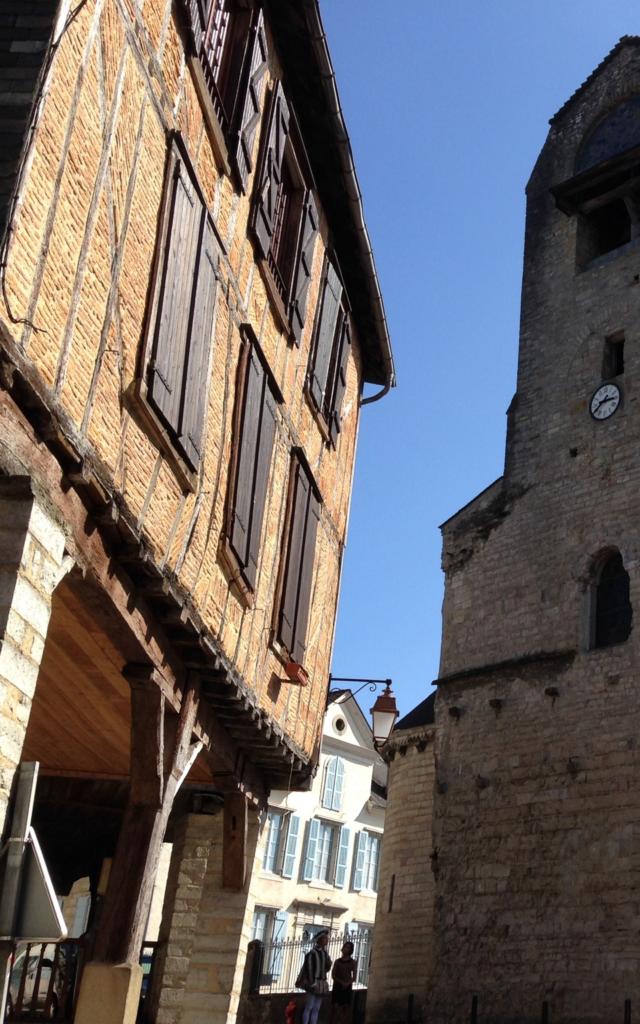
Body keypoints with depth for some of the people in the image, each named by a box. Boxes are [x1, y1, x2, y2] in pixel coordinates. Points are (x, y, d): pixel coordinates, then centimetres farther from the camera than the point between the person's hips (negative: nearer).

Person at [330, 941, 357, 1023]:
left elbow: (354, 977, 0)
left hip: (347, 988, 0)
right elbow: (333, 975, 0)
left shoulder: (353, 962, 4)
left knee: (345, 1008, -3)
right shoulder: (337, 961, 6)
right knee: (335, 1008, -5)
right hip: (337, 987, 0)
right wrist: (341, 982, -15)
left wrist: (347, 983, -18)